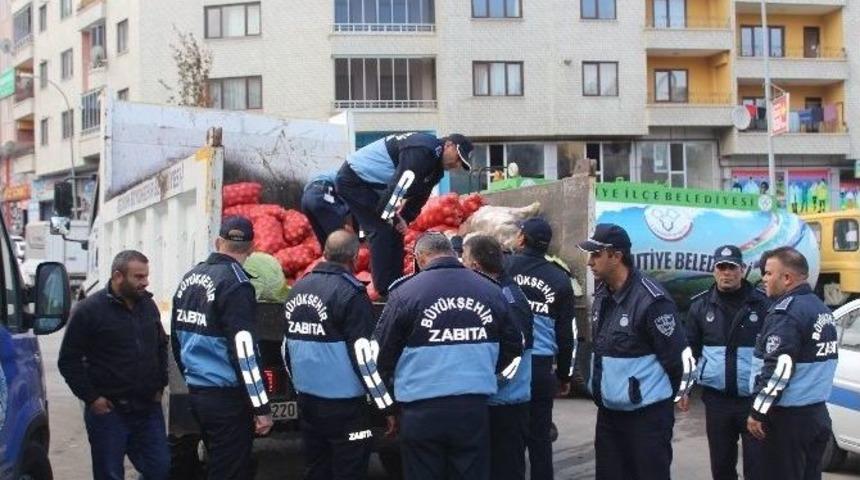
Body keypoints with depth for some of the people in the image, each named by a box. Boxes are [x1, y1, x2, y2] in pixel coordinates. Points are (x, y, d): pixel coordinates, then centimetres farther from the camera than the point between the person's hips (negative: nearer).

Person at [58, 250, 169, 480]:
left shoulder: (148, 305, 7)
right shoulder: (89, 310, -9)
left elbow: (161, 346, 21)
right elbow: (69, 360, -7)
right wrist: (91, 398, -10)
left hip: (149, 407, 5)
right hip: (108, 410, -5)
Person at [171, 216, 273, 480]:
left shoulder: (189, 278, 9)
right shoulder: (235, 283, -16)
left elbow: (177, 337, 17)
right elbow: (244, 351, -21)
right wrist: (261, 407, -16)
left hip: (196, 392, 8)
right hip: (227, 397, -8)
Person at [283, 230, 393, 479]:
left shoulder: (298, 288, 6)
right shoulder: (351, 292, -15)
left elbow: (287, 346, 14)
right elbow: (363, 354, -18)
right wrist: (386, 404, -10)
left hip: (307, 399, 7)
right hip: (343, 403, -7)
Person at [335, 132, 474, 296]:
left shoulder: (436, 165, 7)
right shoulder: (422, 150, -27)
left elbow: (419, 196, 12)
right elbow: (398, 187, -32)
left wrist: (403, 219, -2)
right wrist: (393, 219, -20)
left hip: (369, 183, 10)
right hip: (353, 179, -10)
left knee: (393, 231, 10)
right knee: (382, 232, -14)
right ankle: (386, 292, -10)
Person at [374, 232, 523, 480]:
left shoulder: (405, 292, -6)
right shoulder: (491, 290, 5)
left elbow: (382, 351, 0)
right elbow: (513, 346, 13)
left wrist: (392, 385, 19)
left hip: (423, 410, -3)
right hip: (475, 407, 3)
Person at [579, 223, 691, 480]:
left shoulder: (651, 300, -20)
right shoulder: (602, 294, 7)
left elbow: (679, 357, -16)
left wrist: (666, 396, -3)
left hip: (647, 414, -8)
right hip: (608, 411, 8)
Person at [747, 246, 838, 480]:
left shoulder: (786, 312, -17)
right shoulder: (821, 309, 13)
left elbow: (778, 368, -23)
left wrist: (757, 412, -18)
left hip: (788, 416, -9)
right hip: (817, 412, 9)